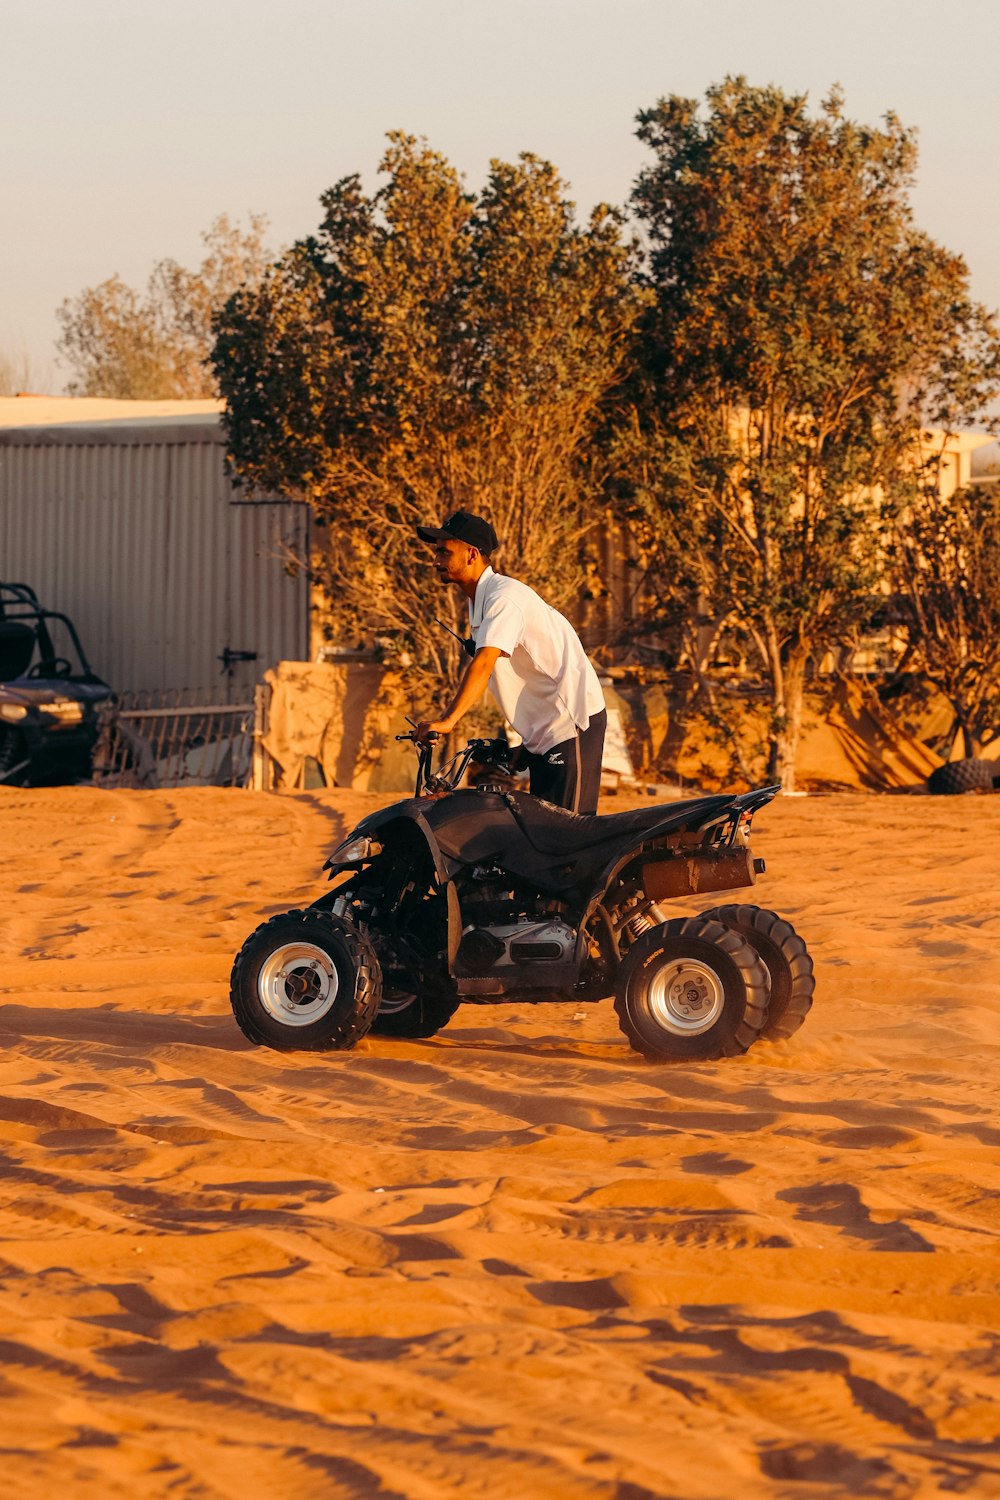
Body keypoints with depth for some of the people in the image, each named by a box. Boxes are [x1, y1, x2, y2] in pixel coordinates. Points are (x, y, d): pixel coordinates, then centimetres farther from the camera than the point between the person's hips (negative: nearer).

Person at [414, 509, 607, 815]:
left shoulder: (505, 597, -20)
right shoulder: (478, 600, 12)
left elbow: (484, 663, -34)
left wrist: (448, 720, -44)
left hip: (572, 723, -10)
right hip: (540, 730, 10)